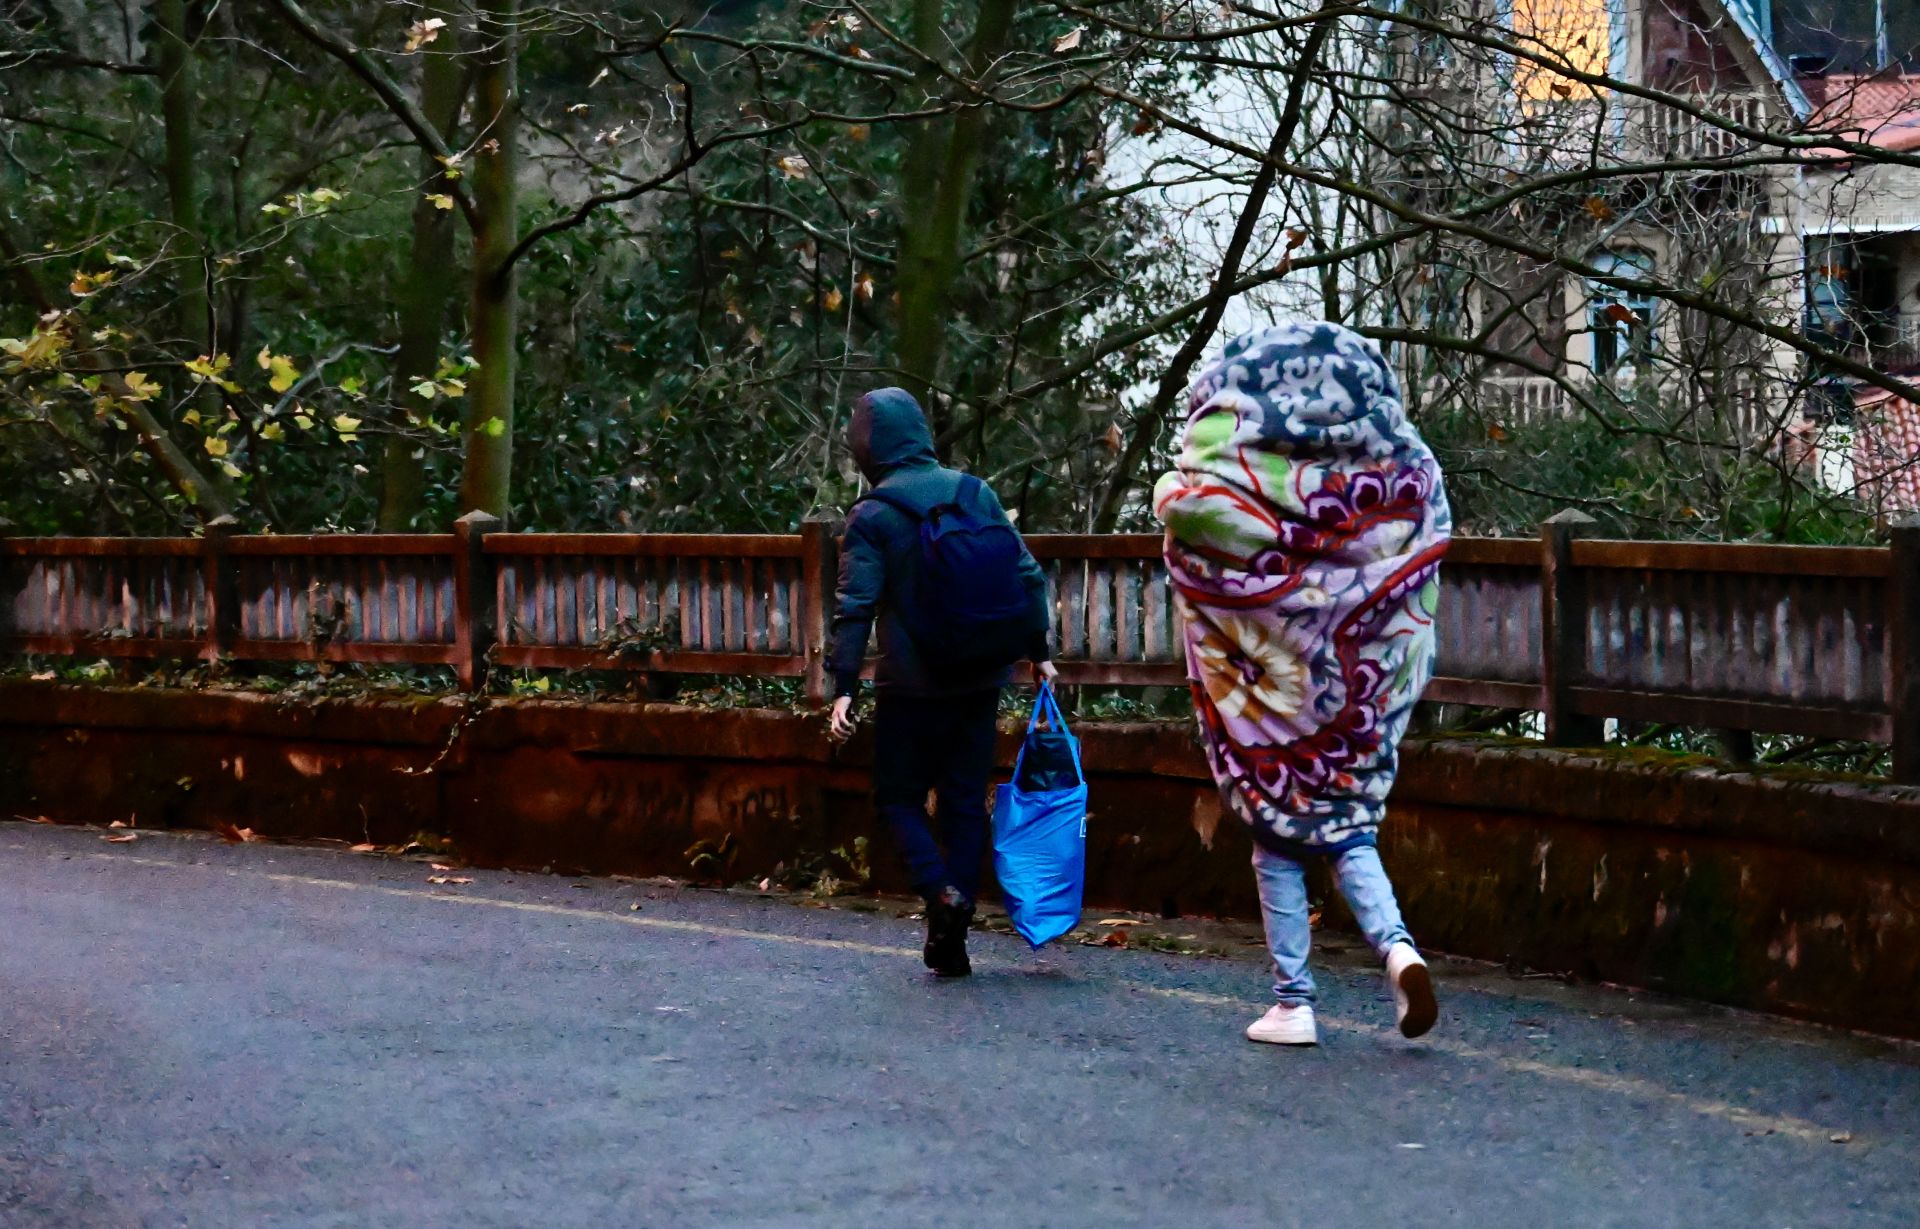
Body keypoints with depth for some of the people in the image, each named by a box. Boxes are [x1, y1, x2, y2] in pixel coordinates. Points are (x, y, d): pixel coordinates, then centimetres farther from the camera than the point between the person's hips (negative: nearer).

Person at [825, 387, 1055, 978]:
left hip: (912, 685, -4)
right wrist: (1038, 652, 14)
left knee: (898, 796, 10)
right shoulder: (976, 494, 5)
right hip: (980, 683, 4)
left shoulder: (872, 517, -7)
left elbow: (855, 606, -12)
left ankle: (940, 890, -16)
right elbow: (1027, 575, 6)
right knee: (965, 801, 9)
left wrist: (844, 687, -11)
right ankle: (952, 942, 9)